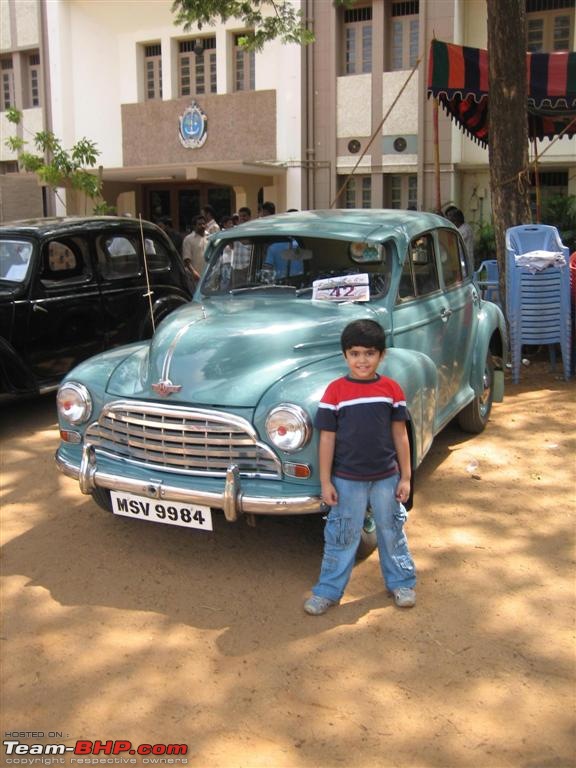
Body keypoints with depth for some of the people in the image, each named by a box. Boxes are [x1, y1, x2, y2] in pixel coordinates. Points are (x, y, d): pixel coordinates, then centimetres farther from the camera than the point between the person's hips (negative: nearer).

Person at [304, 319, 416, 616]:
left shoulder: (391, 389, -4)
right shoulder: (335, 391, -10)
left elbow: (400, 435, 2)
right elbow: (327, 438, -6)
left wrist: (405, 477, 2)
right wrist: (325, 482, -6)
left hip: (386, 477, 2)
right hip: (347, 479, -1)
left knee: (391, 531, 17)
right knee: (342, 536, 10)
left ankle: (401, 582, 35)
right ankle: (328, 590, 23)